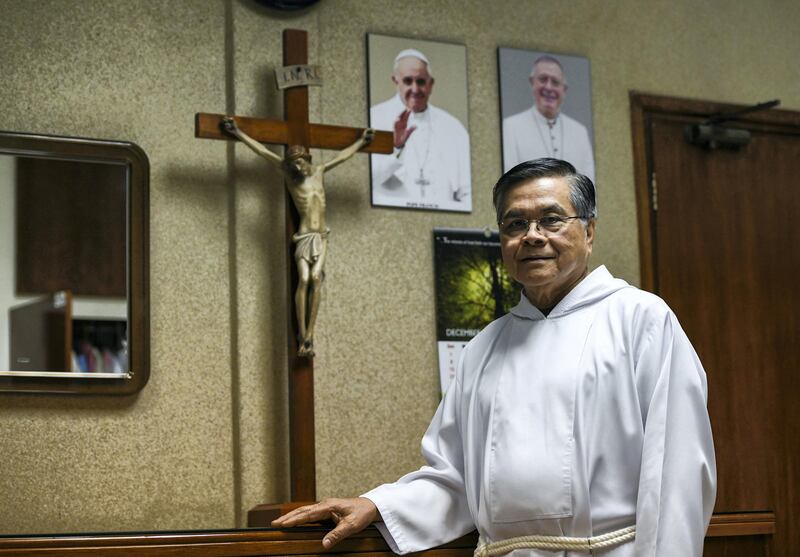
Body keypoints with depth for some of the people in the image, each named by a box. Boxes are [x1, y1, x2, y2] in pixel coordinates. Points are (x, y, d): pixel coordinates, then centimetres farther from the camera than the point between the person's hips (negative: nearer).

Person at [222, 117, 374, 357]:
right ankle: (302, 336, -15)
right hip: (304, 236, -3)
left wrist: (362, 141, 42)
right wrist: (237, 133, -1)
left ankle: (309, 335, -15)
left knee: (316, 279, -12)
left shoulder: (319, 171, 13)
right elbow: (262, 151, 0)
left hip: (321, 236, 3)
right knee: (304, 280, -16)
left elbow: (342, 156, 29)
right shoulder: (289, 174, 4)